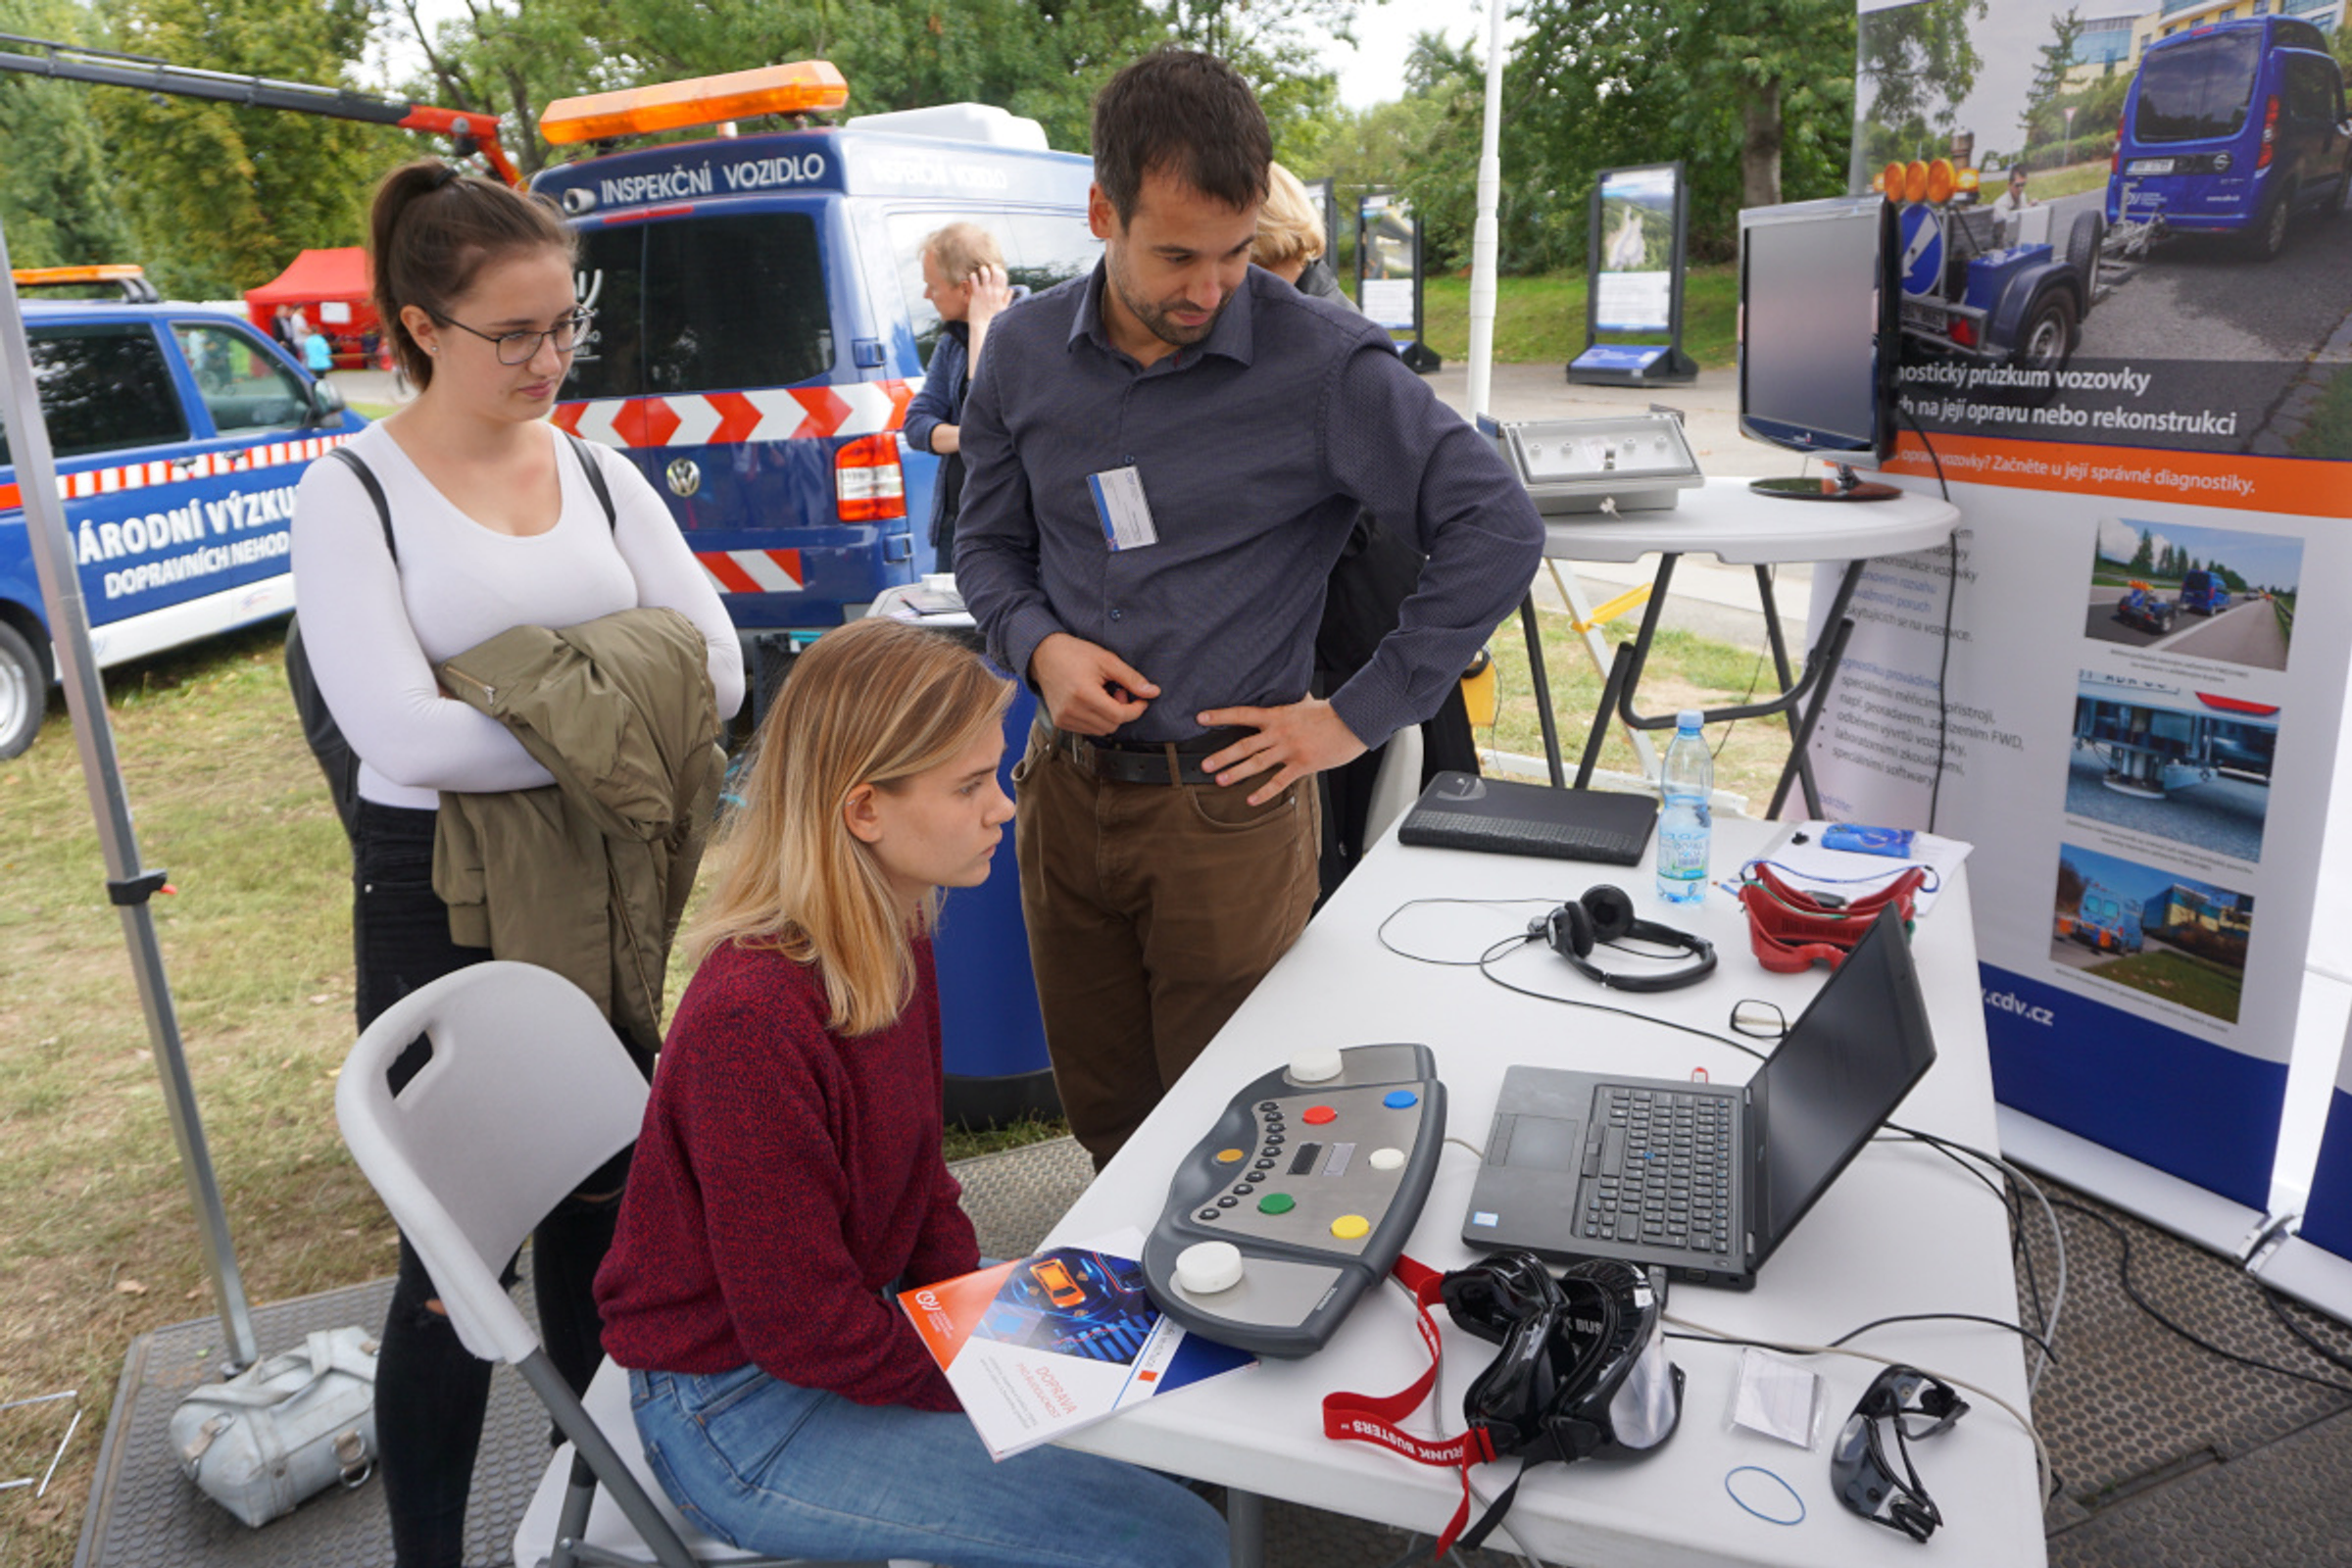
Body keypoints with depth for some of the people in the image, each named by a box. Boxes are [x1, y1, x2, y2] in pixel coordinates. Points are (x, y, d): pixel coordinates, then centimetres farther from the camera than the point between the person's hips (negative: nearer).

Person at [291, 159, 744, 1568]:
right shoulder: (352, 496, -8)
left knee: (596, 1211, 16)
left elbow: (718, 669, -3)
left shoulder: (600, 474, 5)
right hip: (444, 892, -4)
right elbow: (401, 733, -20)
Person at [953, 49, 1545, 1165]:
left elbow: (1497, 527, -12)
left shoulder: (1321, 362, -13)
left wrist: (1360, 716, -12)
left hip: (1227, 808, -4)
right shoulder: (1026, 351, 1)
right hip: (1064, 791, 5)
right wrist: (1039, 645, -8)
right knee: (1104, 1122, 20)